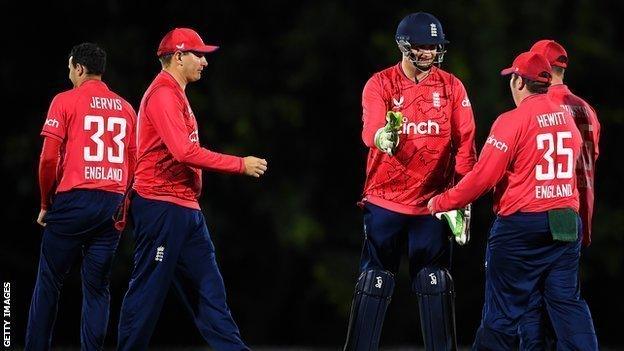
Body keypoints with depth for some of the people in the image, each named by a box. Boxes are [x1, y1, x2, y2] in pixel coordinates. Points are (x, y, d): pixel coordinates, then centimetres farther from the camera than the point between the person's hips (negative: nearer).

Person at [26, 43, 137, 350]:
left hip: (74, 199, -4)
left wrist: (46, 204, 6)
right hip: (114, 204, 4)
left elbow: (49, 158, -5)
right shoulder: (126, 109, 13)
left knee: (49, 281, 3)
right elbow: (133, 163, 14)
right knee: (97, 288, 5)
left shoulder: (66, 101, -1)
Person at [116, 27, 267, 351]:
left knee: (208, 285, 9)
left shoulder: (175, 95, 20)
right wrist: (240, 165, -17)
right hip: (160, 206, -11)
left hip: (185, 209, 11)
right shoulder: (163, 94, -13)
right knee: (148, 288, -6)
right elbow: (184, 152, -23)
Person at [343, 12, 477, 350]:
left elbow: (464, 145, 0)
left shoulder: (451, 87, 2)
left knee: (436, 286, 3)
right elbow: (370, 131, -20)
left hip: (432, 203, 1)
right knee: (374, 283, 1)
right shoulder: (380, 84, -4)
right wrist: (383, 138, -44)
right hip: (385, 202, -1)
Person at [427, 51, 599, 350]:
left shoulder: (512, 121, -11)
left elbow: (482, 177, -13)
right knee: (568, 303, 6)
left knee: (501, 313, 0)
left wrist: (441, 203, -3)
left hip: (520, 225, -6)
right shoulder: (568, 119, 10)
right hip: (567, 223, 6)